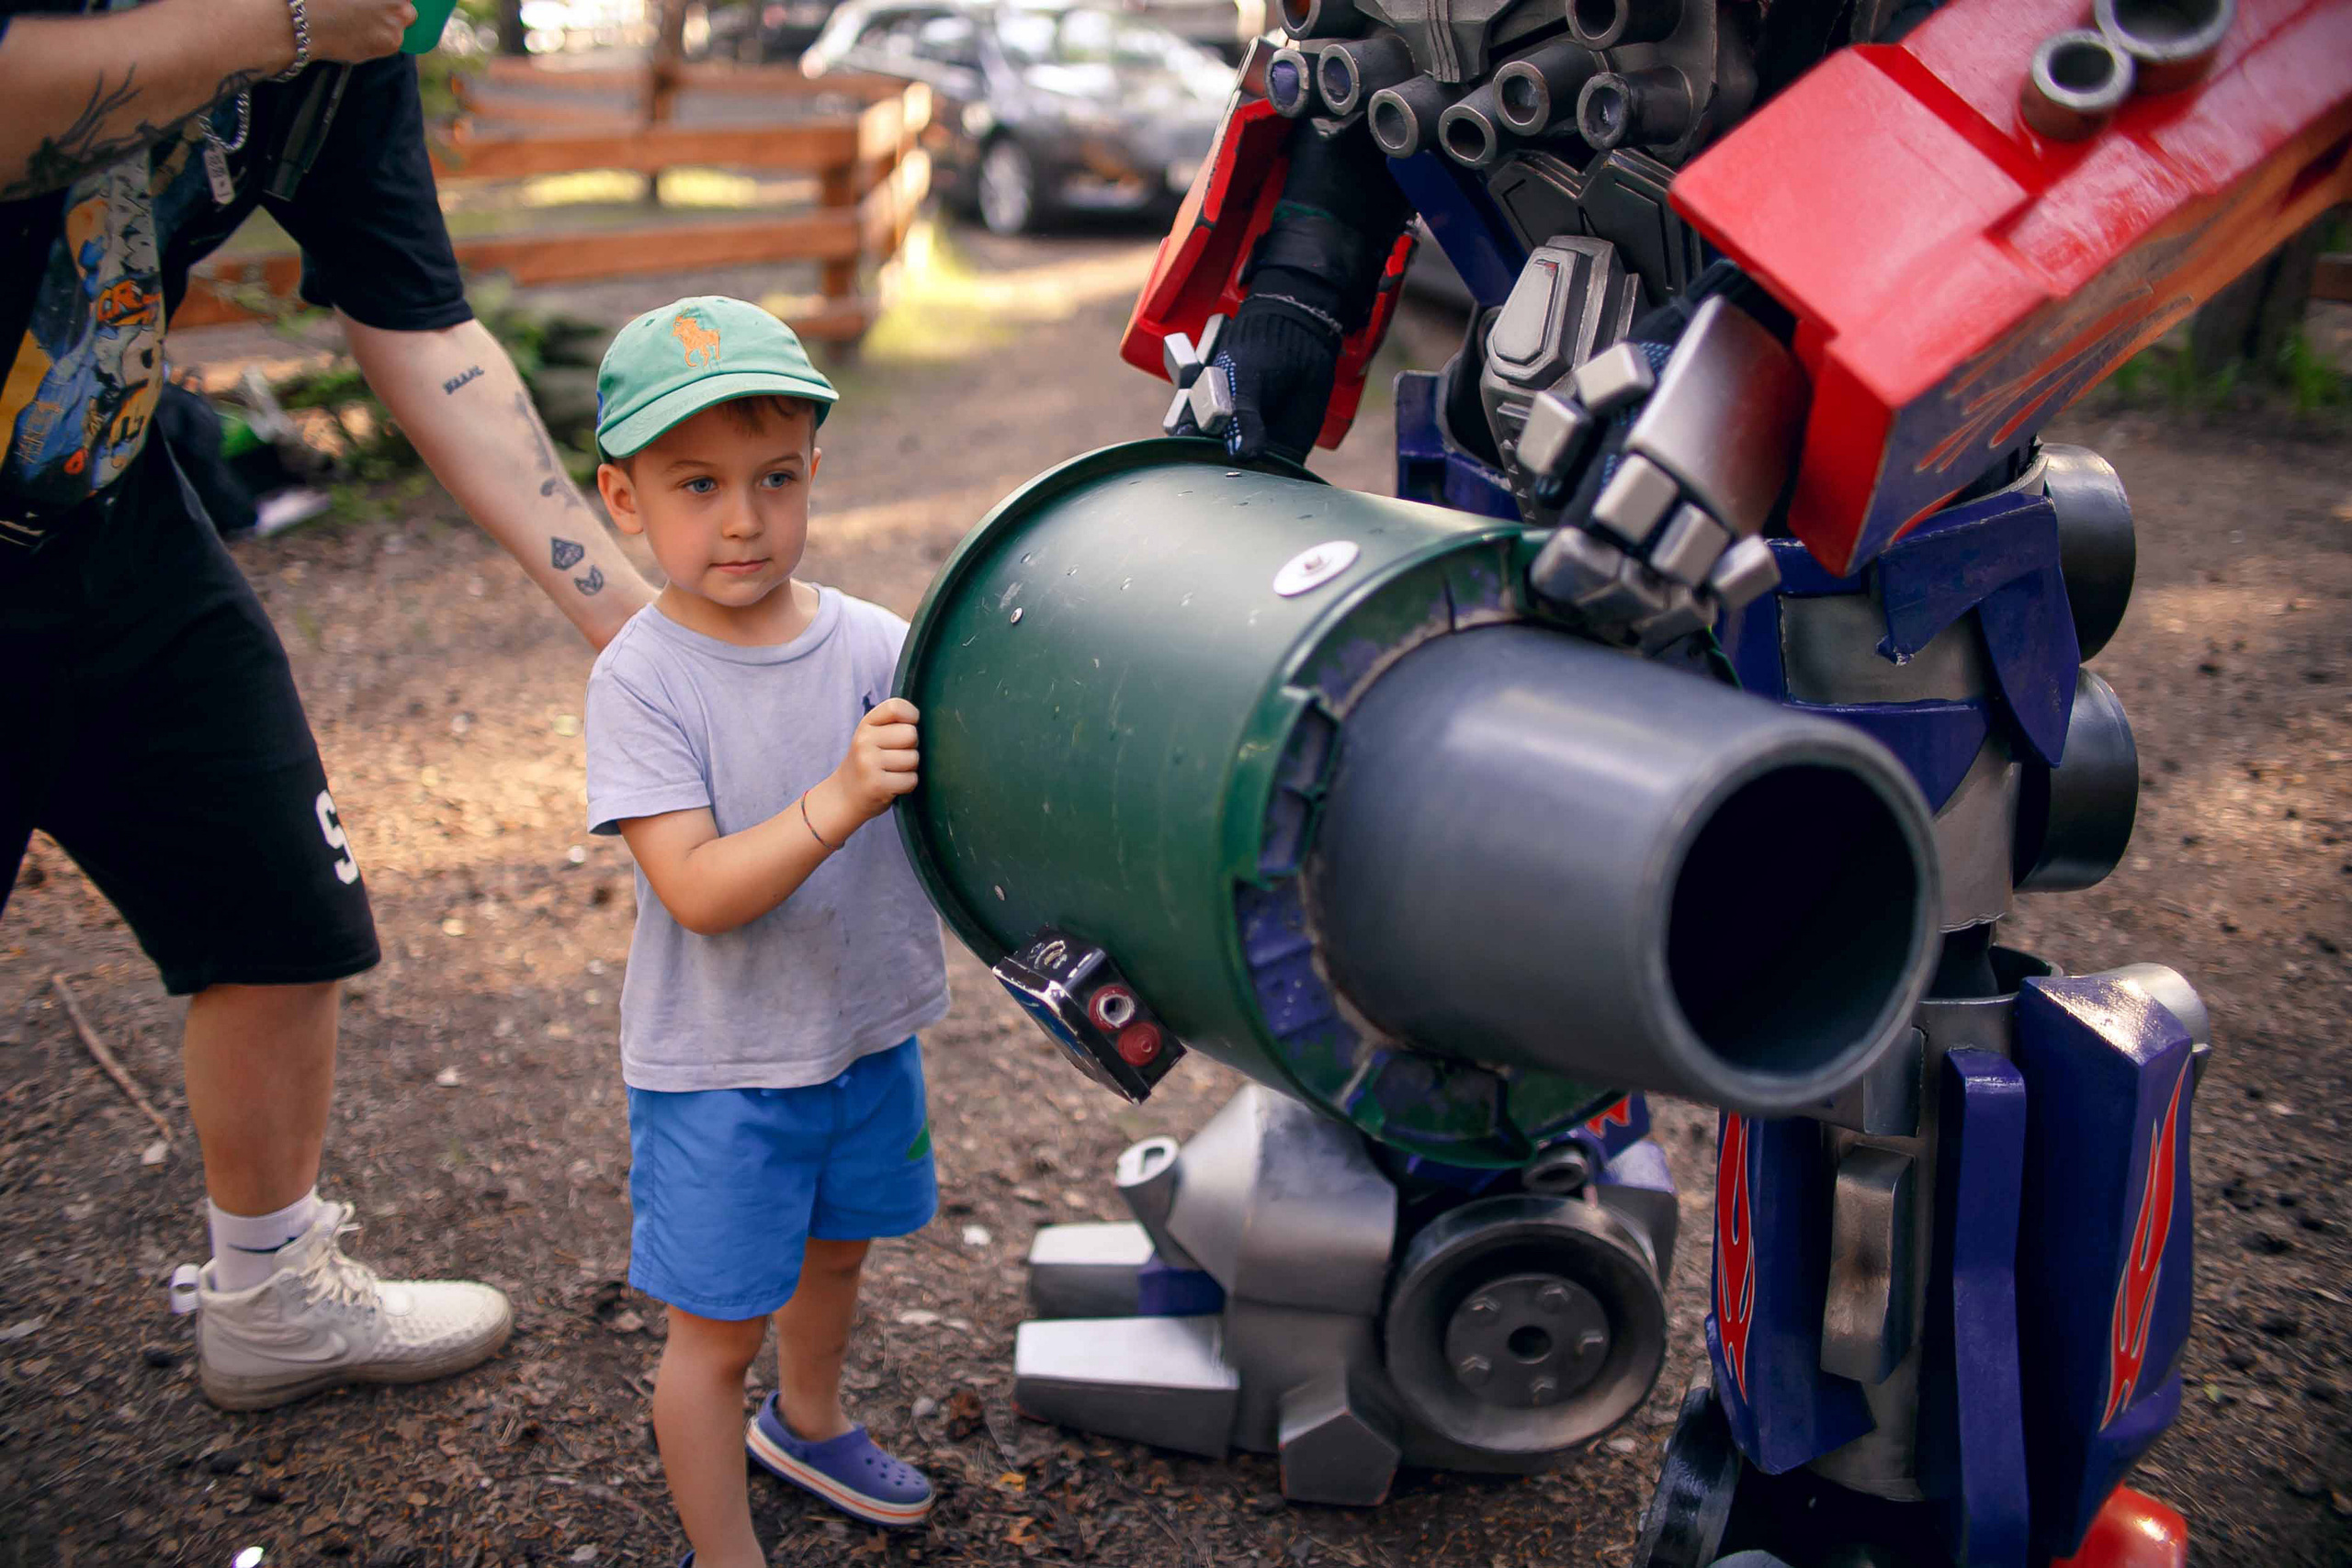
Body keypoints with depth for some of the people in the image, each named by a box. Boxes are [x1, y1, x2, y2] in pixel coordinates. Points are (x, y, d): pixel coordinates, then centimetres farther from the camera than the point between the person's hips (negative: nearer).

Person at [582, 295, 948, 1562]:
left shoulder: (875, 646, -8)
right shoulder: (640, 682, -20)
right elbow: (697, 891, -27)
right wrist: (839, 801, -40)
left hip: (866, 1032, 5)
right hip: (717, 1070, -5)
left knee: (832, 1248, 28)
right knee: (717, 1326, 8)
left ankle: (806, 1420, 56)